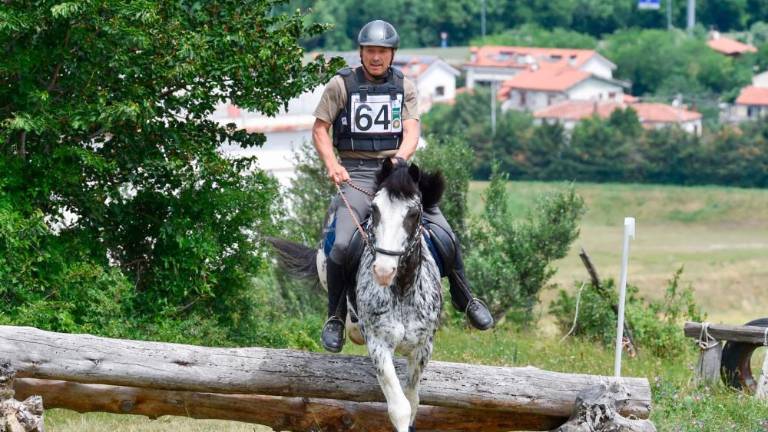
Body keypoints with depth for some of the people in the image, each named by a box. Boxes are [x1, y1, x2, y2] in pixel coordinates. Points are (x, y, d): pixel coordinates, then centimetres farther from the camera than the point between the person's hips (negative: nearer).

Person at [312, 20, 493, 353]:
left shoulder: (404, 87, 9)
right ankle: (335, 316, -5)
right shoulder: (341, 85, 0)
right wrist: (332, 165, -12)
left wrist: (400, 157, -20)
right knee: (342, 244, -25)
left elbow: (411, 131, 0)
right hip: (355, 173, -3)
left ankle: (464, 300, 19)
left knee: (446, 235, -4)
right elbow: (319, 129, 3)